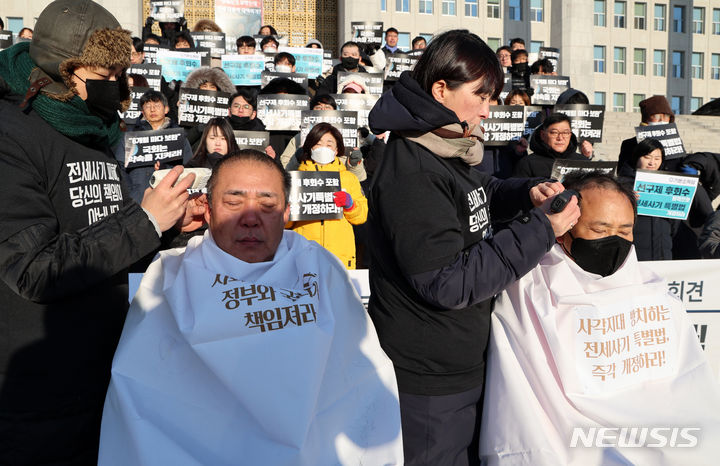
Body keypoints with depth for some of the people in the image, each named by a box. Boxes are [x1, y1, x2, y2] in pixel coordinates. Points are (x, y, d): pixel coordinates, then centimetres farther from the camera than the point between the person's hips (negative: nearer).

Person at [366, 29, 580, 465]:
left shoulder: (450, 152, 5)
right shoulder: (410, 175, -25)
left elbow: (481, 193, 26)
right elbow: (449, 283, -27)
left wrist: (526, 193, 4)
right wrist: (541, 231, -22)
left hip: (464, 363, 9)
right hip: (430, 383, -9)